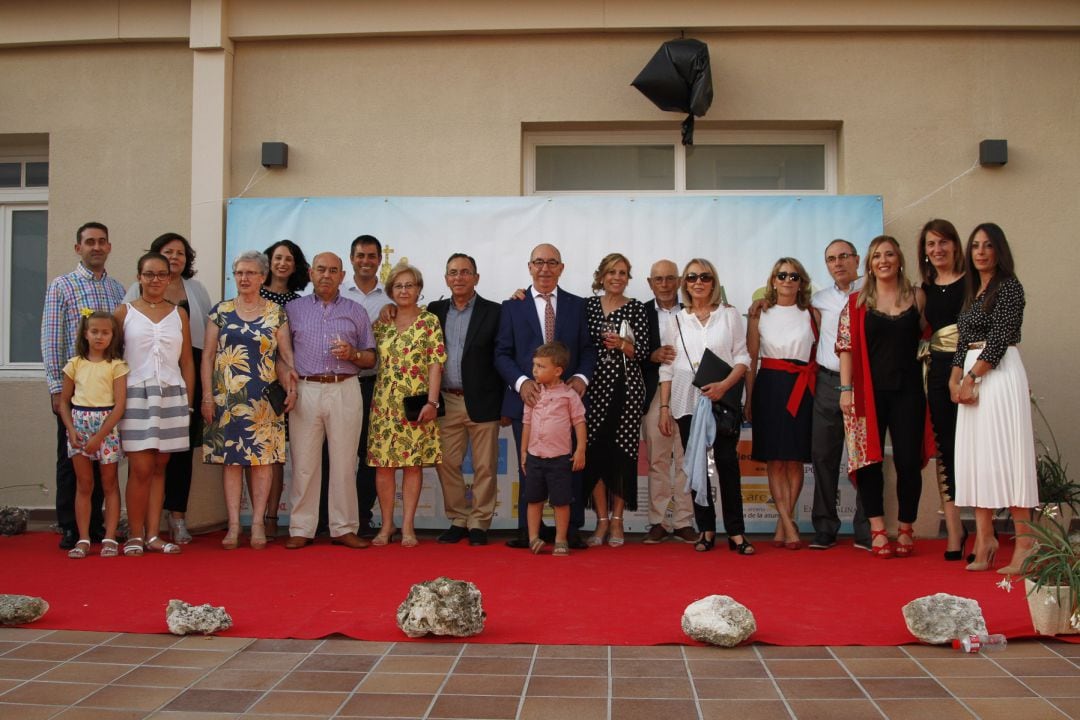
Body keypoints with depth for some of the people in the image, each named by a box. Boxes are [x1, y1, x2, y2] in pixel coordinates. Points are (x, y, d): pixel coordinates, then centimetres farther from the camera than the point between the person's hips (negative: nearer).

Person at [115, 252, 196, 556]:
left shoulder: (179, 314, 11)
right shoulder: (125, 311, 4)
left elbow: (187, 362, 11)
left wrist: (188, 402, 6)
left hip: (171, 395, 2)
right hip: (136, 394, -2)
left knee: (159, 467, 5)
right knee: (140, 468, -6)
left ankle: (153, 535, 10)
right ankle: (135, 536, 3)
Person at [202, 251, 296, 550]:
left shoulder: (276, 312, 6)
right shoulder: (220, 312, 8)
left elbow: (287, 353, 4)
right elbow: (208, 355, 7)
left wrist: (292, 385, -11)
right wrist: (207, 396, -1)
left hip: (264, 399, 0)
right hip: (227, 397, 1)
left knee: (262, 458, -1)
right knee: (231, 459, 1)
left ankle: (258, 522, 6)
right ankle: (234, 524, 5)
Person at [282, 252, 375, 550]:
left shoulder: (356, 312, 14)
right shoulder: (293, 308, 13)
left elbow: (371, 358, 13)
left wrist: (352, 354, -6)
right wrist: (284, 369, -9)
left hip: (344, 391, 0)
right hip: (305, 390, 0)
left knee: (344, 462, 0)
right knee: (303, 462, -1)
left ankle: (343, 528, 8)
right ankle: (301, 529, 7)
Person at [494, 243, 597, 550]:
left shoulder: (577, 305, 9)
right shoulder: (512, 306, 7)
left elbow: (588, 349, 8)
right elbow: (502, 353, 2)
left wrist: (581, 377, -11)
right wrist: (521, 382, -14)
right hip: (527, 398, 0)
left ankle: (571, 530, 12)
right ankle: (528, 531, 15)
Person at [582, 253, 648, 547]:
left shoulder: (636, 308, 3)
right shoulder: (588, 305, 8)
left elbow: (643, 351, -2)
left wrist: (622, 344, -18)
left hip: (626, 387, -1)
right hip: (595, 385, 2)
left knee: (622, 451, 1)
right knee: (594, 451, -1)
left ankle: (617, 520, 12)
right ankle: (601, 519, 10)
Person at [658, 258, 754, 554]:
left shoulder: (729, 315, 5)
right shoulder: (677, 320, 9)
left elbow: (742, 358, 2)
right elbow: (667, 367, 9)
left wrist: (724, 385, -16)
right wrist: (664, 408, 4)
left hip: (723, 400, -2)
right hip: (687, 402, 2)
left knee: (727, 462, -5)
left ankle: (736, 532, -1)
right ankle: (706, 529, 10)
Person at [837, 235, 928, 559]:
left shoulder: (917, 297, 7)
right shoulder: (857, 303, 4)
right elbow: (847, 348, -1)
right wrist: (846, 389, -8)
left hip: (907, 389, 1)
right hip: (869, 391, -1)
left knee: (908, 460, 1)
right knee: (869, 458, 0)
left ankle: (905, 529, 14)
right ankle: (878, 530, 7)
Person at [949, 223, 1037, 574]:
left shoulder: (1009, 287, -4)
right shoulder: (973, 292, 18)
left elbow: (1000, 339, -12)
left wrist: (971, 378, -11)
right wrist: (955, 379, 1)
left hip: (1000, 374, -8)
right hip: (972, 378, 8)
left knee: (1005, 454, -10)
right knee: (976, 456, 5)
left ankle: (1025, 542, -7)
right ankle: (984, 539, 9)